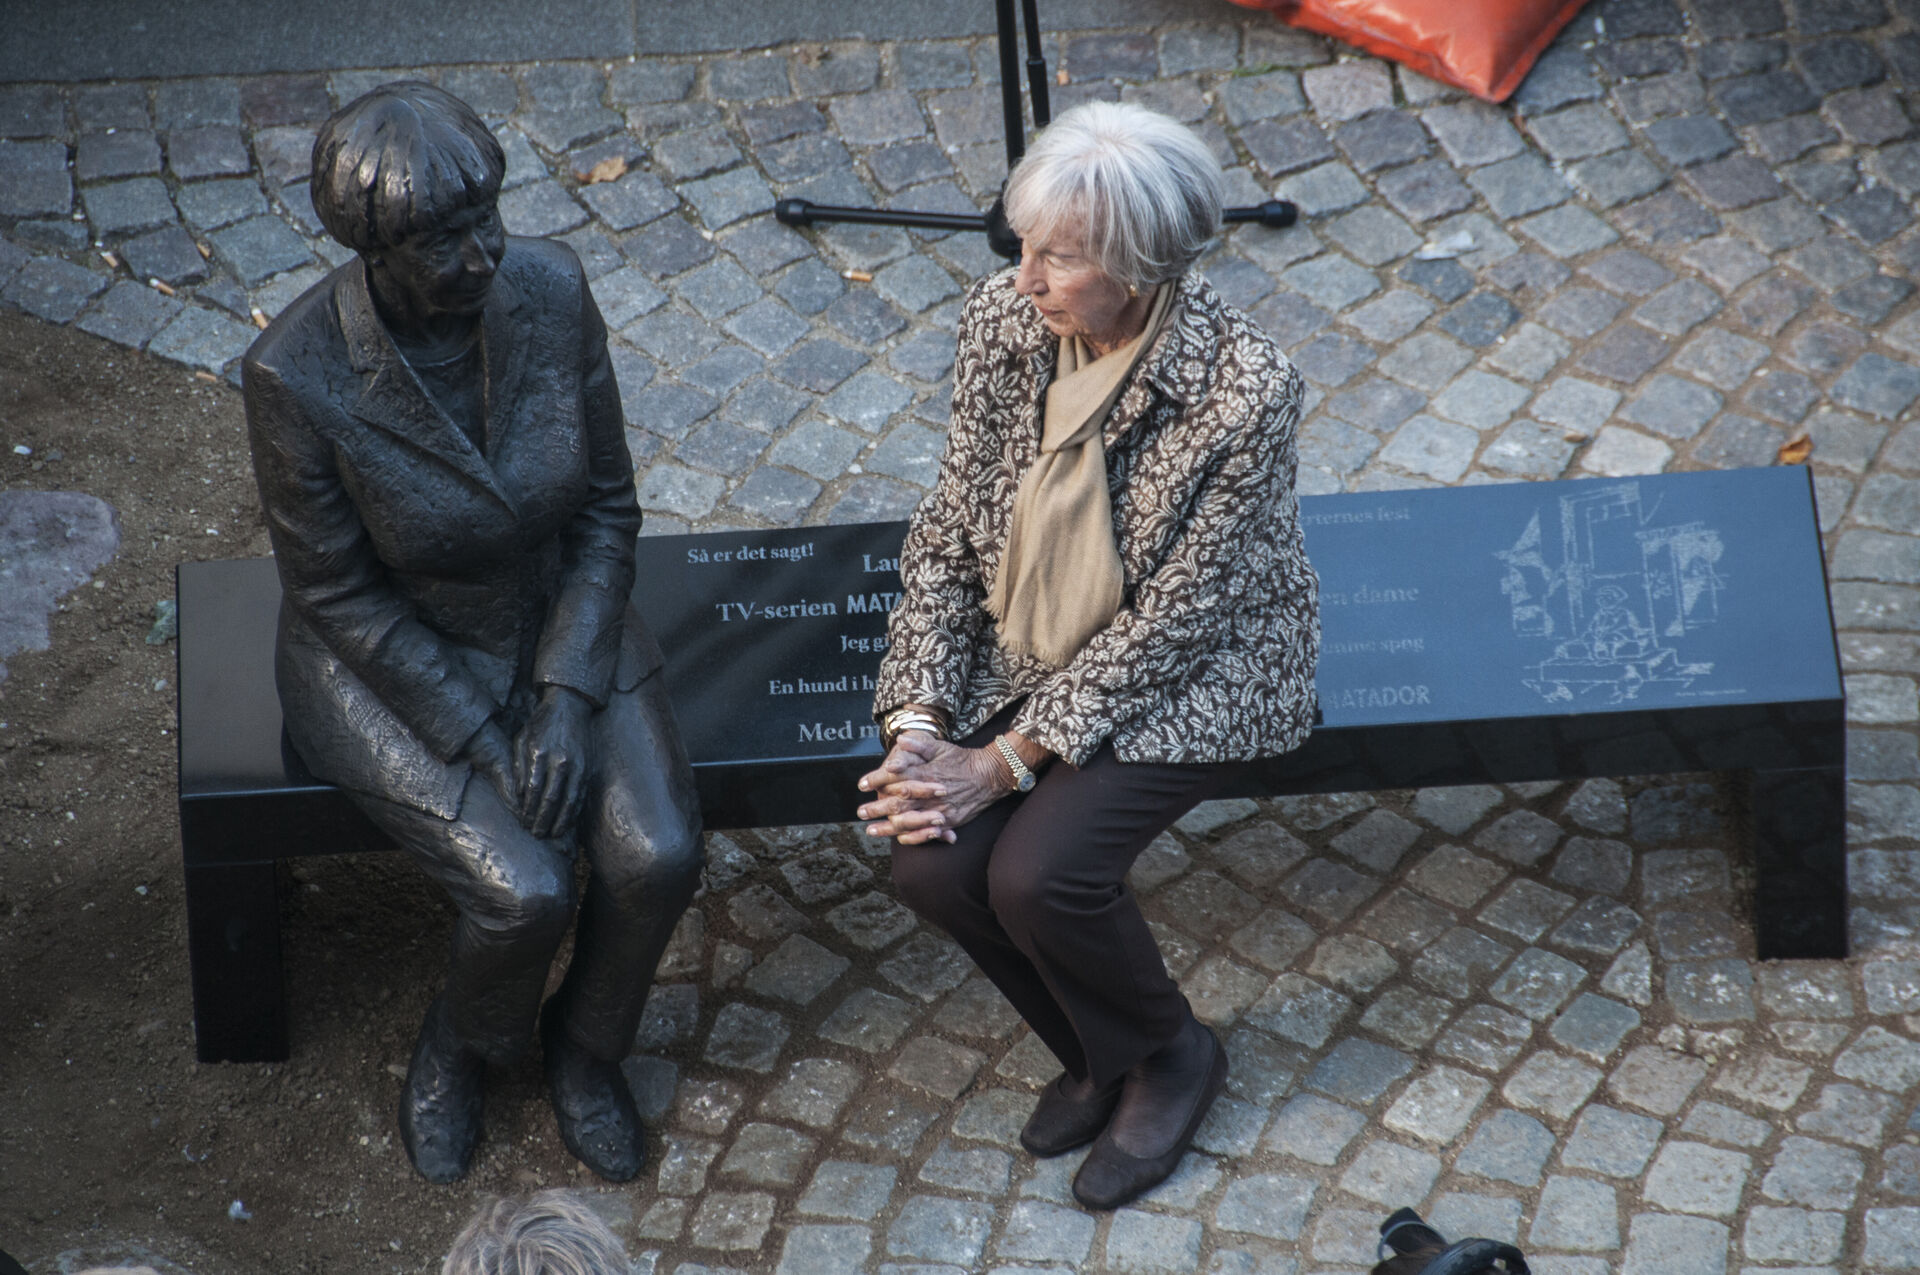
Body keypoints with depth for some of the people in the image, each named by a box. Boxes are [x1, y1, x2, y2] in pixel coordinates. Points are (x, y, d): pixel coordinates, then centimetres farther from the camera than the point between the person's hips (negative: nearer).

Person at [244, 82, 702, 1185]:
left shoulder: (550, 290, -17)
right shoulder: (299, 373, -26)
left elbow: (608, 508, -6)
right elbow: (339, 597, -16)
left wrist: (568, 699, -15)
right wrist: (485, 745, -19)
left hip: (561, 618, 4)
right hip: (392, 658, -3)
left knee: (660, 857, -16)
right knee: (527, 892, -20)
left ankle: (587, 1045, 16)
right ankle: (462, 1043, 16)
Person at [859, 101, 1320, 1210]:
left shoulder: (1246, 386, -28)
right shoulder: (1003, 319, -12)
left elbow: (1172, 619, -22)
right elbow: (948, 539, -3)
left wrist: (1004, 761, -22)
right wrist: (919, 722, -14)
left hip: (1195, 672, -5)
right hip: (1034, 653, 5)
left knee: (1036, 874, -24)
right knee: (933, 865, -16)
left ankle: (1172, 1055, 9)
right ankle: (1100, 1055, 14)